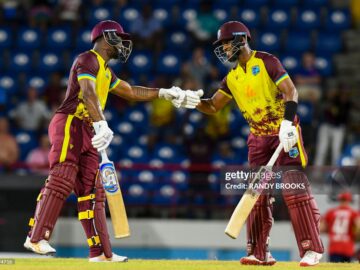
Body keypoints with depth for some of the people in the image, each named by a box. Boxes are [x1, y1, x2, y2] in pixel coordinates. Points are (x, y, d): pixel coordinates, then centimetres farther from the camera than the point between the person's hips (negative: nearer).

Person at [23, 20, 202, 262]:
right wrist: (101, 124, -36)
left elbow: (131, 92, 33)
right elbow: (88, 93, -22)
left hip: (86, 133, 10)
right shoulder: (88, 60, -6)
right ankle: (37, 238, -21)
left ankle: (101, 252, 4)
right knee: (62, 181, -19)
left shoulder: (106, 71, 25)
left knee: (92, 190, 6)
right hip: (69, 125, -10)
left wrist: (166, 94, 26)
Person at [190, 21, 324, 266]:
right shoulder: (232, 77, 10)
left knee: (294, 187, -13)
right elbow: (213, 107, 11)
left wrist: (287, 122, -30)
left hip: (284, 131, -7)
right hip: (258, 137, 7)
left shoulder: (266, 62, -10)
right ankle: (260, 253, 9)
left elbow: (291, 91, -17)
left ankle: (312, 249, -12)